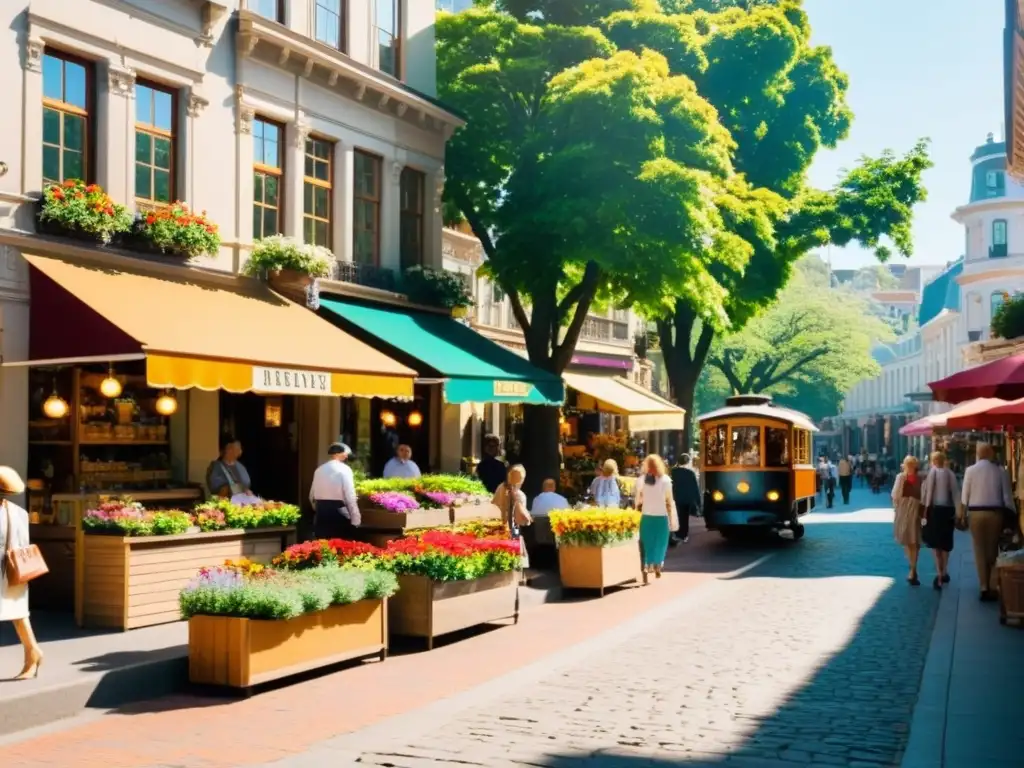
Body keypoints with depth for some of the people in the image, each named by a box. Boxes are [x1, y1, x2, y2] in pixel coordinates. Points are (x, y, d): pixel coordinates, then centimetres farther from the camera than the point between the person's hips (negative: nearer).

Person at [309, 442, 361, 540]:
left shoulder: (319, 470, 11)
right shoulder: (344, 469, -7)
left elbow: (312, 495, 16)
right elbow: (350, 496, -13)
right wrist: (355, 519, -11)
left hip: (321, 513, 6)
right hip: (339, 513, -6)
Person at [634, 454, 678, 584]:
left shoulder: (640, 480, -2)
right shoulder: (666, 480, -6)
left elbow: (638, 500, -1)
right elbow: (669, 501, -3)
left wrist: (638, 511, 8)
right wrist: (671, 518, 3)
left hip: (646, 516, 1)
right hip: (661, 516, -1)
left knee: (646, 544, 6)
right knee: (660, 543, 15)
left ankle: (645, 570, -6)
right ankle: (657, 569, 26)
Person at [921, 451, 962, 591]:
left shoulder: (932, 472, -6)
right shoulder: (951, 473, 1)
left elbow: (927, 491, -8)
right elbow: (956, 493, 0)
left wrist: (925, 507, 0)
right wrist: (958, 511, 3)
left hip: (935, 509, -3)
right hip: (948, 510, 3)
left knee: (935, 543, 0)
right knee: (945, 542, 17)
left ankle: (940, 576, -10)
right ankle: (944, 573, 27)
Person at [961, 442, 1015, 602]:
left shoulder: (970, 470, -4)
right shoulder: (1000, 471, -2)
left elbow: (965, 495, -2)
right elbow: (1007, 496, -1)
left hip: (976, 513, -1)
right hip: (995, 512, 1)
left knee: (980, 550, 7)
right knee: (993, 549, 10)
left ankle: (984, 587, 6)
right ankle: (993, 587, 10)